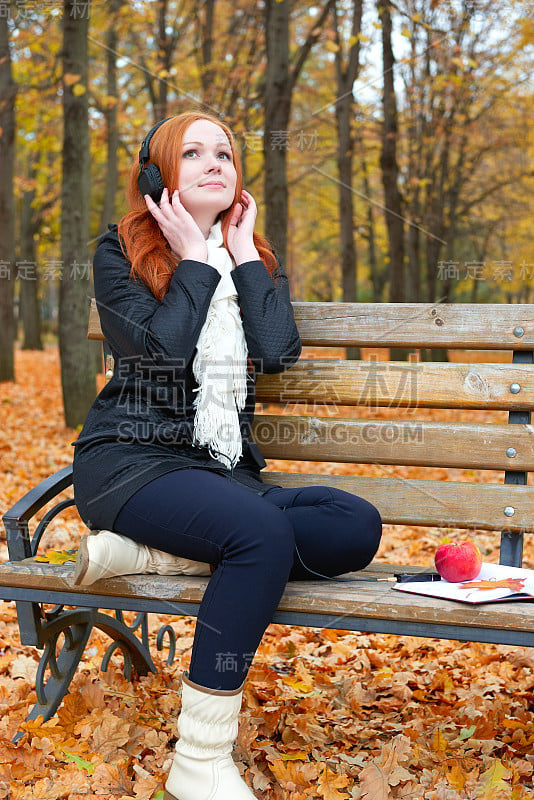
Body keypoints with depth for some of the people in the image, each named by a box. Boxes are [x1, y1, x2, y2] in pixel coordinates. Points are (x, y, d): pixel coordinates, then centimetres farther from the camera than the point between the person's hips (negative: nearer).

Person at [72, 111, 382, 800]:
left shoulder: (254, 261, 16)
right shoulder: (121, 253, 3)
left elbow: (277, 351, -3)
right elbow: (160, 349, -14)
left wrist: (244, 254, 2)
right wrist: (194, 261, -5)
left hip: (223, 468, 6)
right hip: (130, 461, -5)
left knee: (358, 527, -21)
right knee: (262, 534, -35)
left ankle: (137, 552, -24)